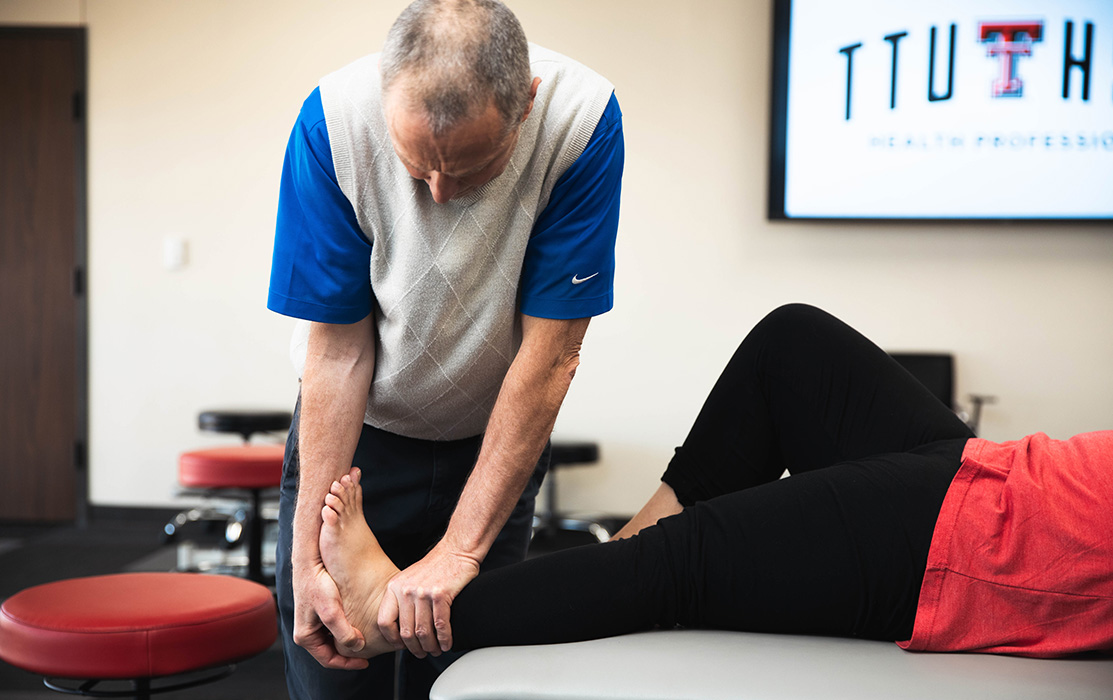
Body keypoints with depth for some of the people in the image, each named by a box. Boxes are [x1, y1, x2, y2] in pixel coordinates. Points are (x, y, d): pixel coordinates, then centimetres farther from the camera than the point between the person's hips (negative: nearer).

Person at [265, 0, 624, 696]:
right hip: (358, 432, 0)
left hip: (496, 439, 0)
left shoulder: (582, 119, -26)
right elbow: (338, 349, -19)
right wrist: (308, 553, -22)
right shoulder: (335, 120, -24)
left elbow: (549, 353, -23)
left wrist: (459, 549, -24)